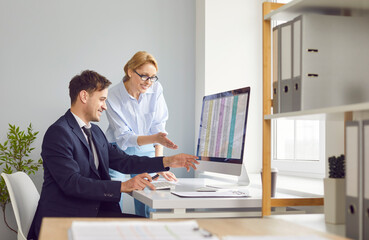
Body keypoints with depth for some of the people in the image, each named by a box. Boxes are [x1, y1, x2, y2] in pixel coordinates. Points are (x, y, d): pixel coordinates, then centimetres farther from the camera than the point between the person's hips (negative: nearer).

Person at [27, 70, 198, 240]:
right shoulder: (58, 133, -12)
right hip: (63, 218, -9)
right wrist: (123, 186, -25)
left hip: (96, 210, 9)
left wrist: (167, 161, 6)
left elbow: (122, 161, 16)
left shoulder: (95, 132, 17)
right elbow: (72, 183, -21)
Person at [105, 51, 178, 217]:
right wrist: (154, 138, -35)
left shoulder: (156, 89, -8)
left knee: (147, 209, -1)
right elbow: (124, 137, -18)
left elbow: (158, 127, -6)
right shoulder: (113, 96, -17)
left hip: (145, 151, 3)